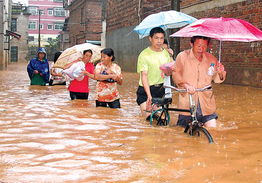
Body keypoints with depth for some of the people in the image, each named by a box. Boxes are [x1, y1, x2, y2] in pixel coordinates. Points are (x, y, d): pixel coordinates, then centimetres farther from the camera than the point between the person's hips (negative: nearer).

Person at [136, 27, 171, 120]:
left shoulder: (166, 53, 7)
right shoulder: (144, 55, -10)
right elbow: (144, 76, -18)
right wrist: (149, 95, -28)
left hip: (161, 90, 5)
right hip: (146, 90, -5)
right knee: (149, 116, -14)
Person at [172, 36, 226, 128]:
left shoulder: (211, 59, 7)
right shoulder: (182, 56, -2)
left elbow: (216, 79, 11)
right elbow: (176, 74, -7)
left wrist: (220, 73, -12)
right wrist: (185, 85, -23)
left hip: (206, 102, 2)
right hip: (187, 102, -2)